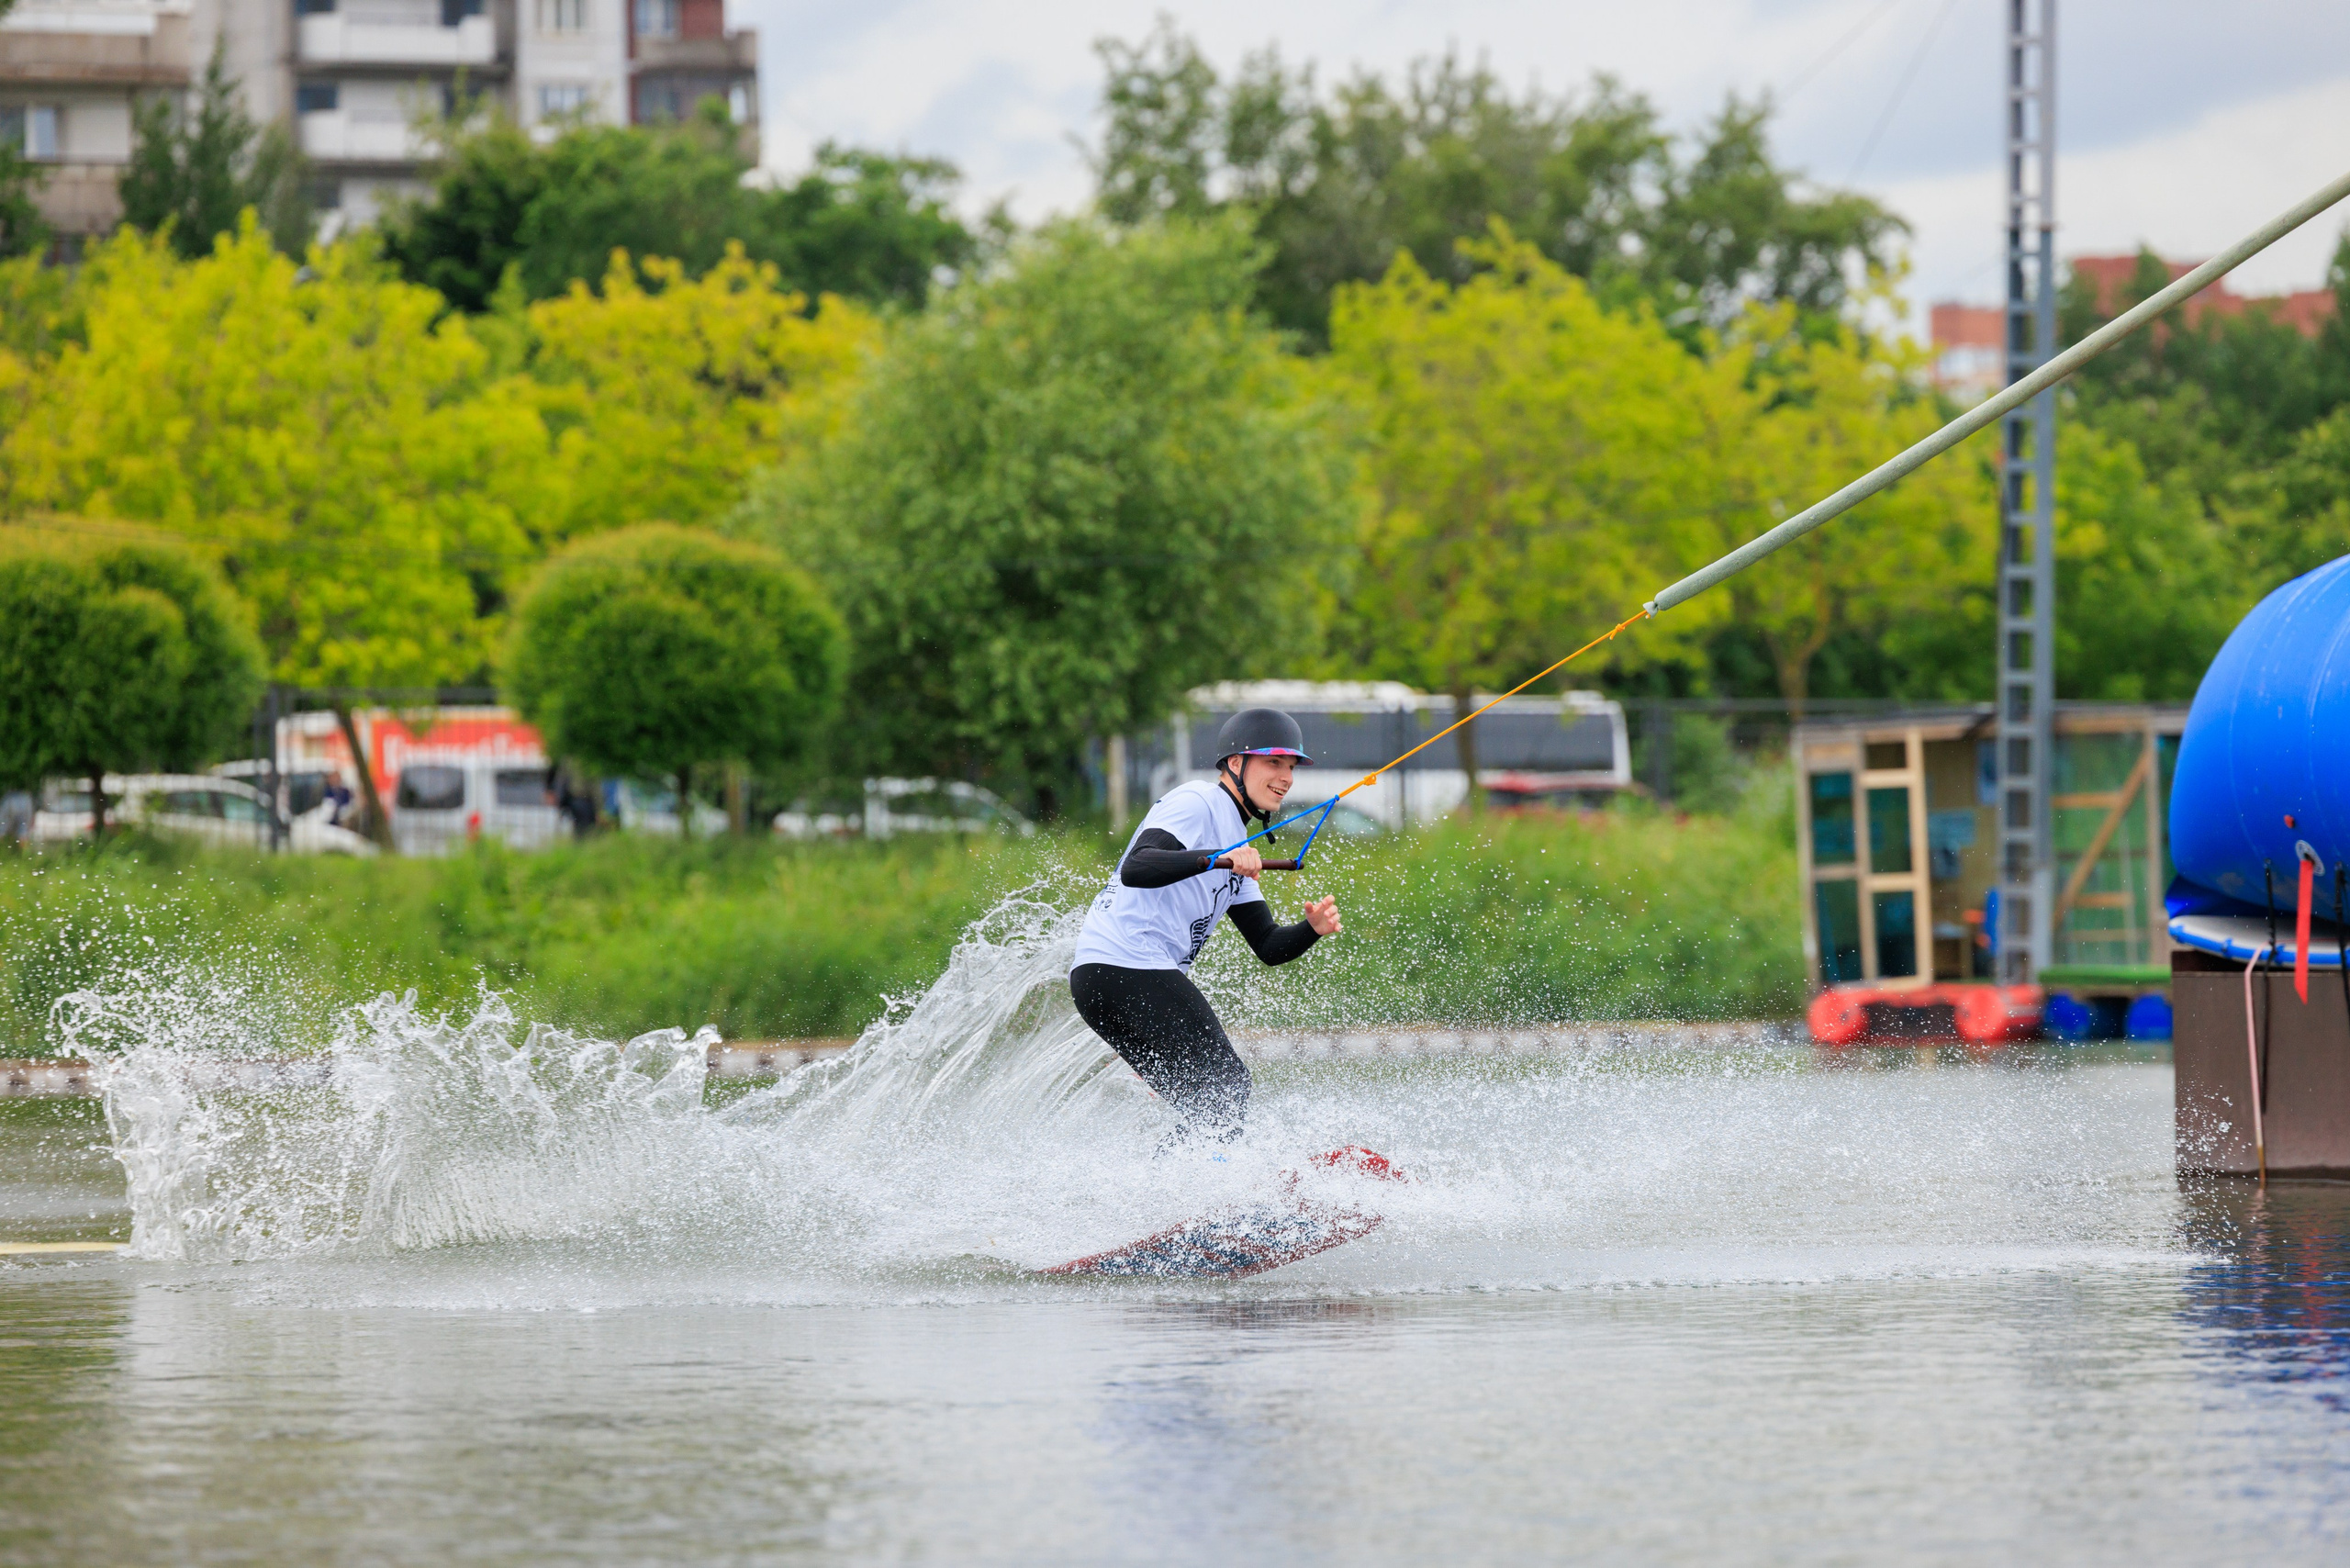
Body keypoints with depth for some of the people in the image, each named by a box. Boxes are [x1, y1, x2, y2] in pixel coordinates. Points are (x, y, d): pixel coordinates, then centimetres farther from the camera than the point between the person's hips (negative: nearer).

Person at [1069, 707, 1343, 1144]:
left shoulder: (1236, 844, 25)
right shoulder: (1197, 803, -4)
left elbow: (1269, 946, 20)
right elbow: (1135, 869, -22)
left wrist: (1313, 928, 0)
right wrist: (1217, 859, -33)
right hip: (1127, 969, -10)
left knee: (1206, 1106, 10)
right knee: (1223, 1085, -15)